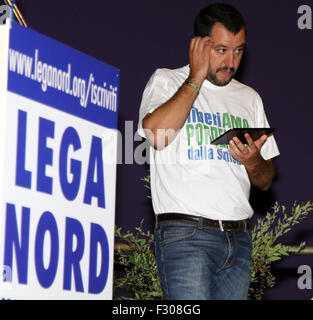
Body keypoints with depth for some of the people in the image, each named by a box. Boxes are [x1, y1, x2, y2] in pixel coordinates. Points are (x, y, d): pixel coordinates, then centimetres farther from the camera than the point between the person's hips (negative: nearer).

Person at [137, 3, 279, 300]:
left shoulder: (249, 98, 21)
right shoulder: (166, 81, 8)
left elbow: (265, 181, 23)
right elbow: (156, 132, -15)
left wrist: (253, 161, -2)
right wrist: (197, 77, -6)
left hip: (238, 239, 5)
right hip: (185, 234, -5)